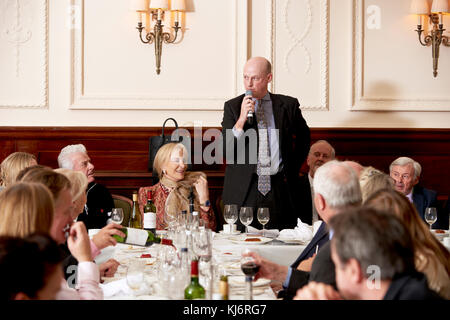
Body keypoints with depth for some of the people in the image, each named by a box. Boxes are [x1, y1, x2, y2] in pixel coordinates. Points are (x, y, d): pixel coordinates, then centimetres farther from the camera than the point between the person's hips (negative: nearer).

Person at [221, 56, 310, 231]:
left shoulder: (288, 105, 6)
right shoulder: (232, 106, 3)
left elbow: (304, 137, 23)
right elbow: (224, 151, -5)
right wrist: (242, 118, -15)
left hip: (279, 189, 1)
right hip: (243, 190, 0)